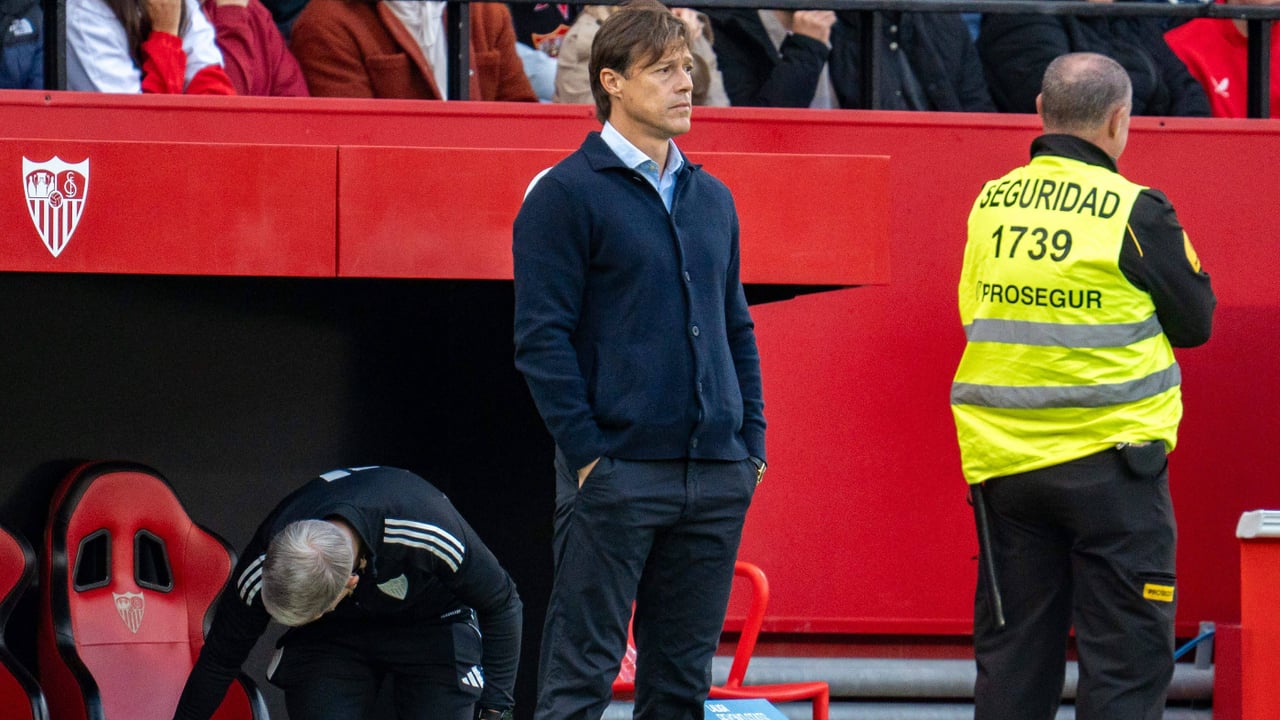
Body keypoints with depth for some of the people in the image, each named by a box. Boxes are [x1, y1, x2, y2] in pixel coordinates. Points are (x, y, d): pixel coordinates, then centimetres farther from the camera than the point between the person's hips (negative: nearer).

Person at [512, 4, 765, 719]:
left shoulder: (713, 198, 16)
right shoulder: (568, 194, -4)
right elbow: (542, 335, -9)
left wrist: (752, 439, 11)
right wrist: (586, 451, -14)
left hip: (718, 475, 6)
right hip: (616, 471, -6)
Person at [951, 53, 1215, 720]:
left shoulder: (988, 206, 5)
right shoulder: (1136, 211, -9)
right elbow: (1196, 321, 0)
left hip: (1001, 461, 5)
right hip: (1108, 460, -4)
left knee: (1010, 659, 10)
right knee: (1125, 663, 0)